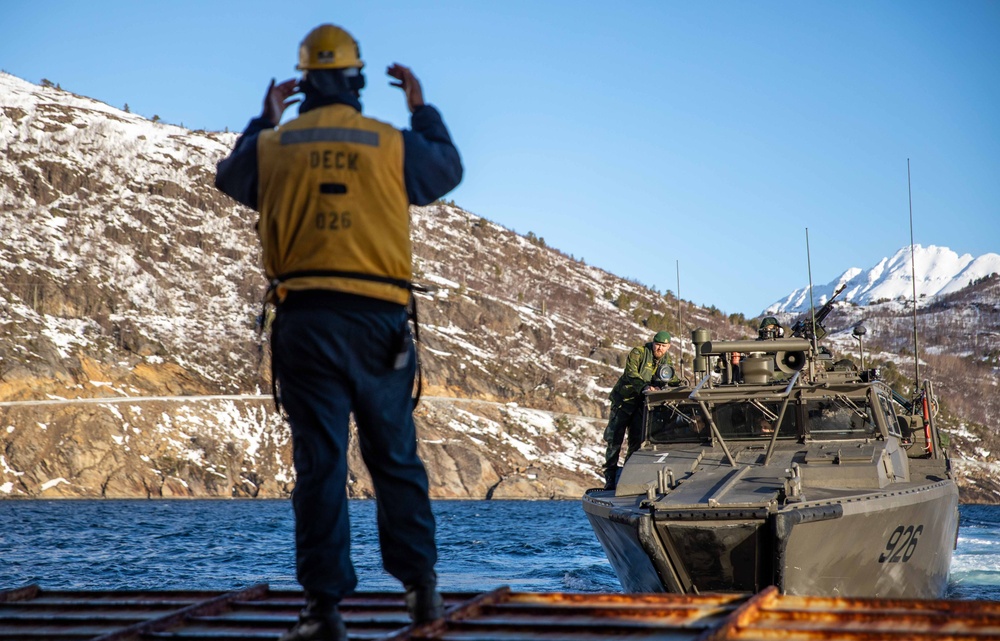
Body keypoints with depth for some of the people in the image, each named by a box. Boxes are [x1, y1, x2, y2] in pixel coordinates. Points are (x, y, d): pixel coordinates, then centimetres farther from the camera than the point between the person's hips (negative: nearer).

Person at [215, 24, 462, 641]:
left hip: (304, 322, 0)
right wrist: (424, 110, 35)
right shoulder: (393, 144, 3)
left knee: (319, 463, -1)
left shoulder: (273, 147, 4)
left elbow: (230, 178, 26)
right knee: (396, 458, 13)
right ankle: (421, 584, 16)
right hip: (378, 319, 0)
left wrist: (264, 122, 39)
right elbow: (449, 171, 22)